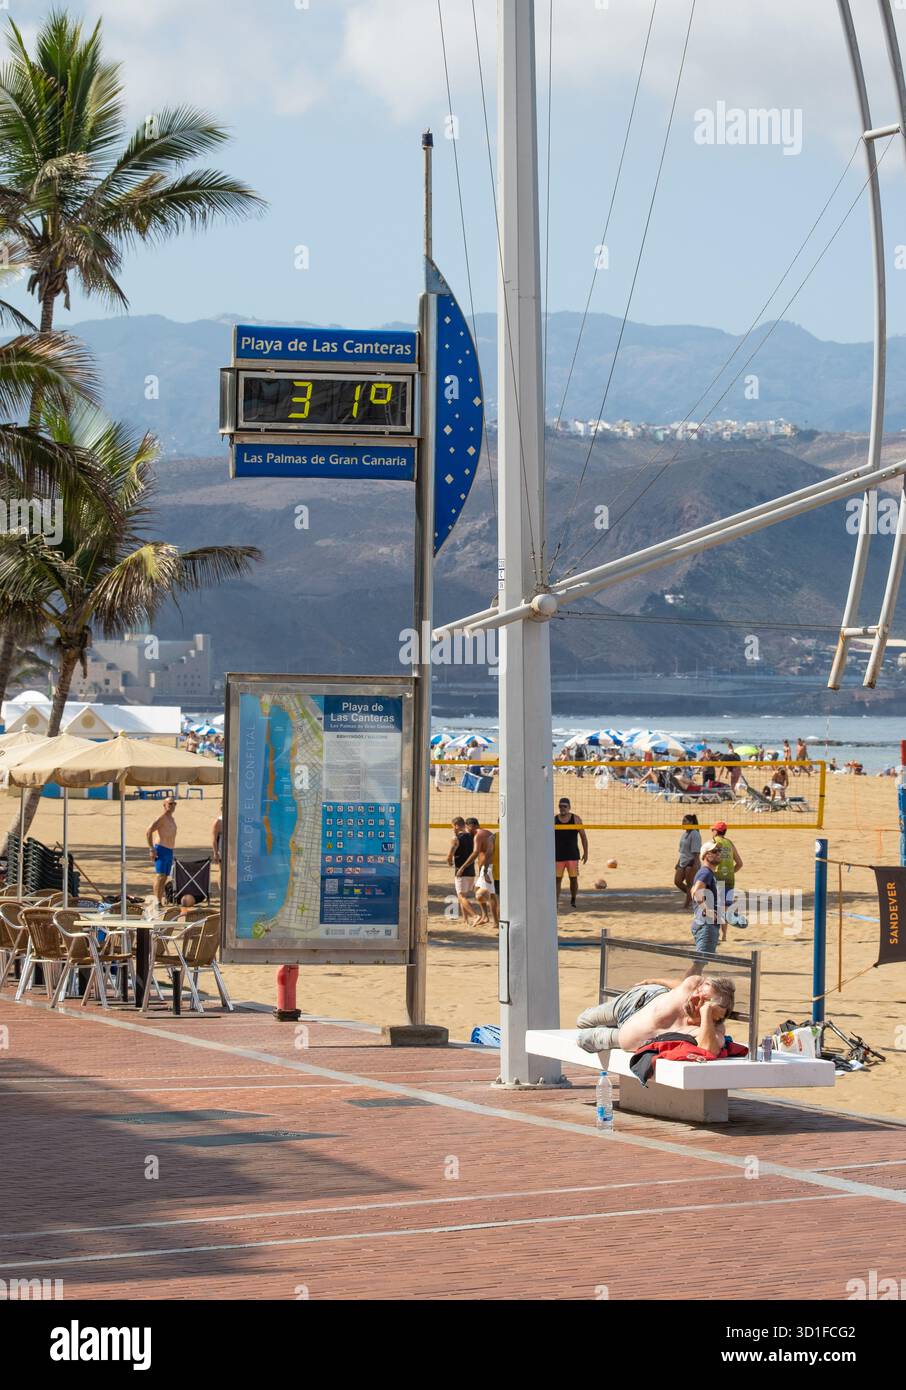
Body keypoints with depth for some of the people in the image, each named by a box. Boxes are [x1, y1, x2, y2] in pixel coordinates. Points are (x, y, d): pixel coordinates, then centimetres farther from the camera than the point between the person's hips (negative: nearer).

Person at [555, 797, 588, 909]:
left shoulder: (576, 819, 2)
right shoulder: (554, 820, 3)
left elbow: (583, 837, 5)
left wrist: (585, 853, 0)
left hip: (572, 855, 0)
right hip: (558, 855, 0)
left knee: (574, 878, 2)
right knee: (557, 879, -2)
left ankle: (573, 901, 19)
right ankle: (556, 902, -2)